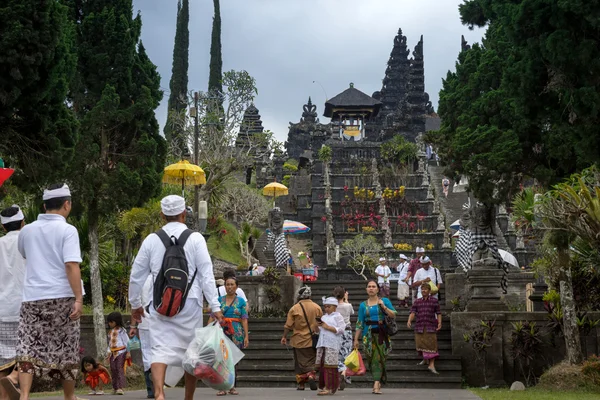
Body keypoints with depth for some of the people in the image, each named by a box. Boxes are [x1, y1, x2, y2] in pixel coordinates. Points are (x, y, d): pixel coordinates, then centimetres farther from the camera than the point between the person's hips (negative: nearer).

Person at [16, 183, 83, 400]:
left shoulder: (27, 230, 8)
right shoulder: (67, 230, -7)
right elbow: (71, 265, -17)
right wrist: (79, 298, -18)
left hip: (32, 297, 3)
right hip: (61, 297, -3)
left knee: (28, 350, 2)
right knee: (66, 350, 10)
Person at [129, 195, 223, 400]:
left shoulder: (151, 240, 4)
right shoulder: (195, 239, -3)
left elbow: (136, 275, 9)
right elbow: (206, 274, -7)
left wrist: (135, 304, 22)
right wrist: (215, 306, -6)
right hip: (189, 304, -1)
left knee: (160, 350, -3)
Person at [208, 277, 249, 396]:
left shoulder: (241, 301, 7)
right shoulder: (219, 300, 8)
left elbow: (244, 319, 2)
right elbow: (212, 317, 4)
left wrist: (246, 336, -5)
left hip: (236, 333, 0)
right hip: (221, 332, 0)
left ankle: (232, 387, 12)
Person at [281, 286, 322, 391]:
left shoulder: (294, 308, -7)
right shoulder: (317, 307, 0)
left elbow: (288, 325, -4)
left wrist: (284, 337, 7)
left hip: (299, 340, -1)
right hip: (312, 340, 1)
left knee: (300, 362, 7)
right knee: (311, 360, 12)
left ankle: (301, 383, 8)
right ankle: (311, 375, -11)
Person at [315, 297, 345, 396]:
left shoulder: (338, 316, 2)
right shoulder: (324, 316, 21)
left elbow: (341, 329, -10)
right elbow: (319, 332, 24)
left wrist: (328, 327, -12)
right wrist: (318, 326, 3)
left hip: (332, 345, -7)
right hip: (322, 344, 7)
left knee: (329, 365, -10)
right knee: (322, 365, 4)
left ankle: (329, 388, -10)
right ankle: (323, 386, 9)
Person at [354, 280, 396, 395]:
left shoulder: (384, 301, 6)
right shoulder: (363, 305, 10)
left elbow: (394, 315, -1)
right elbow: (359, 324, 10)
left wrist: (384, 307, -13)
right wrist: (356, 339, 7)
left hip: (381, 334, -2)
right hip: (368, 335, 2)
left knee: (379, 358, -9)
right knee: (372, 359, -2)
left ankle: (376, 385, -11)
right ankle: (378, 382, 10)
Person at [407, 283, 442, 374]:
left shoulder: (434, 301, 6)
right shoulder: (417, 301, 10)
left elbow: (438, 313, 4)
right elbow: (413, 312, 0)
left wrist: (439, 323, -9)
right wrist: (409, 321, -17)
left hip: (430, 327, -3)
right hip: (419, 327, 3)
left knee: (431, 345, -9)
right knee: (421, 343, 7)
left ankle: (431, 365, -12)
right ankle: (425, 360, 29)